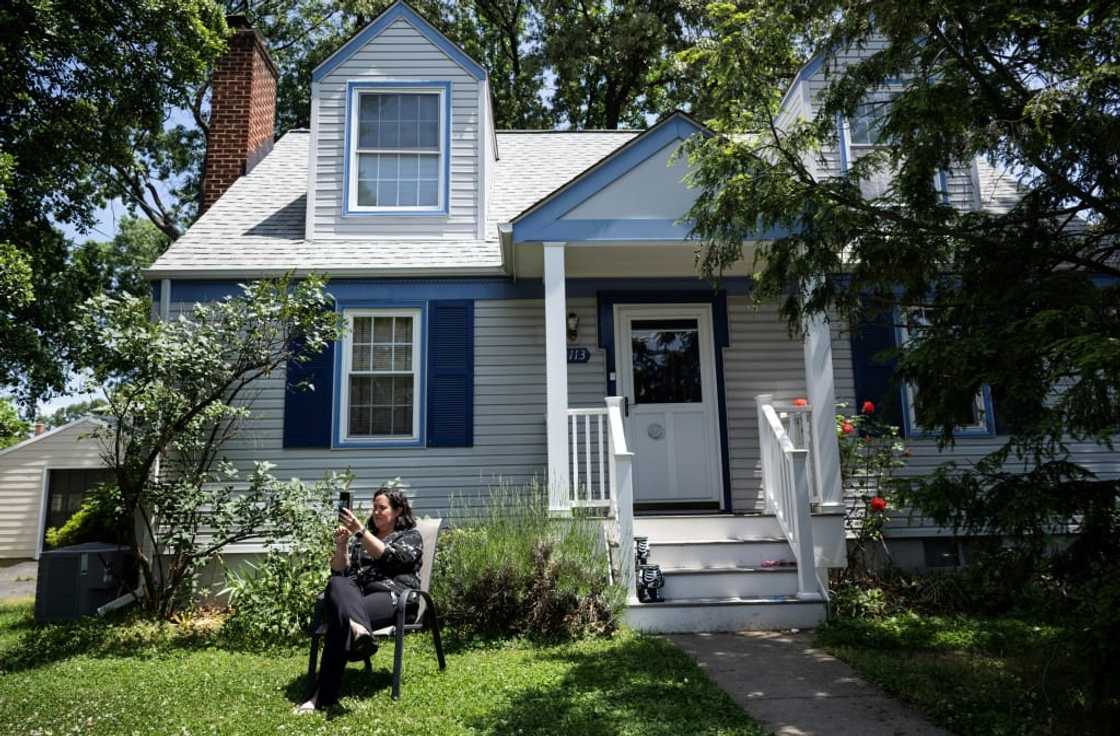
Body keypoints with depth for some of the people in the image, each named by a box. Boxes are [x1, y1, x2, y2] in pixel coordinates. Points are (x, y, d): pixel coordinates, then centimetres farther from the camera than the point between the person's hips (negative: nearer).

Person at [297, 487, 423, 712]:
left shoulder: (411, 537, 13)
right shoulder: (361, 538, 30)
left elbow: (386, 556, -8)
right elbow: (339, 572, 20)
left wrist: (359, 529, -15)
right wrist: (341, 545, 1)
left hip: (390, 595, -4)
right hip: (354, 593, 4)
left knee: (341, 620, -34)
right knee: (337, 585, -34)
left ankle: (324, 696, -42)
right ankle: (358, 629, -66)